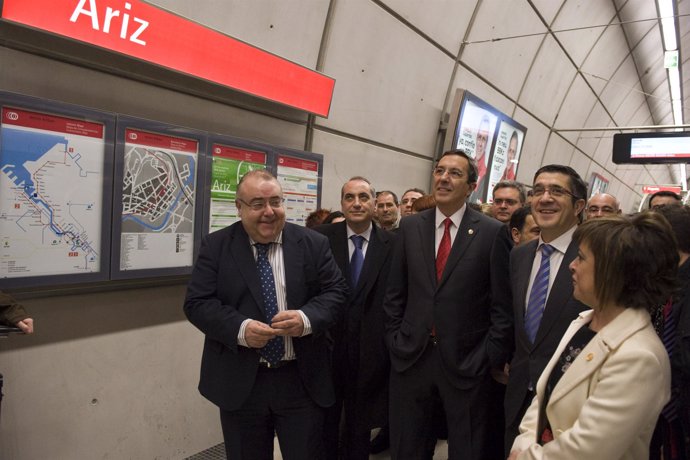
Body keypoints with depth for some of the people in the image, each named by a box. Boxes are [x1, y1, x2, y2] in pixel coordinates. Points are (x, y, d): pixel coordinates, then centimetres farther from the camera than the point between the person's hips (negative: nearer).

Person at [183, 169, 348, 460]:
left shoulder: (314, 244, 0)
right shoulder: (215, 246, -1)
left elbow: (336, 291, -1)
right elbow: (197, 303, -5)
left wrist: (307, 319, -21)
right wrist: (240, 329, -22)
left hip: (303, 380, 1)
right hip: (240, 383, 0)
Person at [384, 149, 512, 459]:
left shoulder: (493, 232, -6)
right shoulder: (409, 227, 3)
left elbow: (502, 303, -5)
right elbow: (395, 293, 6)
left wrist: (493, 358, -6)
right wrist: (394, 341, 2)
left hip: (467, 360, -2)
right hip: (410, 356, 3)